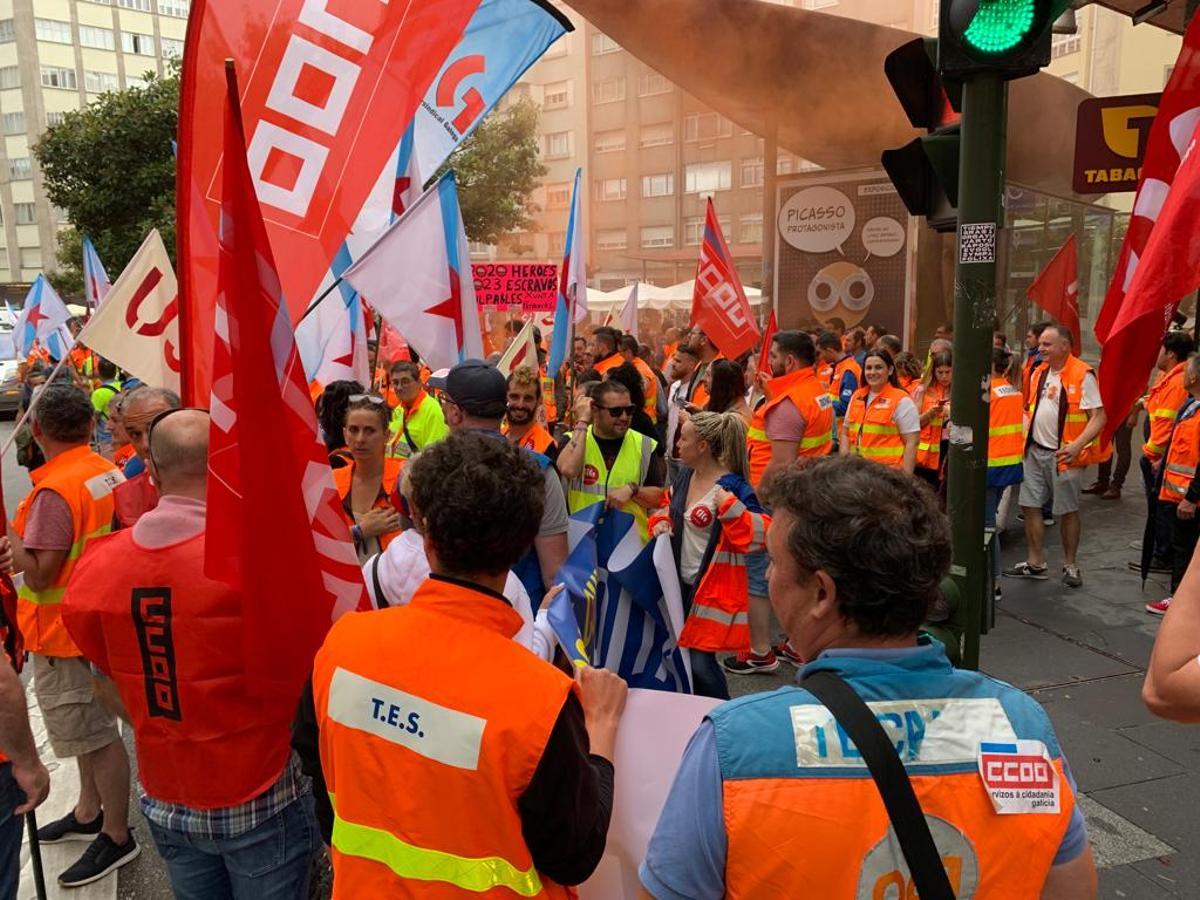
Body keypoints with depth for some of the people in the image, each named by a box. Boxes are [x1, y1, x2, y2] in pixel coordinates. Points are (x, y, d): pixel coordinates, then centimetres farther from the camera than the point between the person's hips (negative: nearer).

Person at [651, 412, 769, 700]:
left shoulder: (733, 487, -20)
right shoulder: (685, 476, 4)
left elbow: (762, 536, -27)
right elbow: (667, 506, 22)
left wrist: (730, 506, -36)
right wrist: (660, 522, 1)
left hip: (713, 589, -8)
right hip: (682, 582, 8)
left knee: (700, 662, -6)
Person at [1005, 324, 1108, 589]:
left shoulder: (1082, 375, -12)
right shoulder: (1039, 373, 9)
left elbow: (1099, 417, -15)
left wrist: (1077, 445, -27)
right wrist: (1024, 438, 6)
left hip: (1063, 455, -6)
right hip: (1035, 451, 7)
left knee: (1068, 511, 6)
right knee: (1030, 506, 8)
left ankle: (1070, 566, 21)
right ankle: (1036, 564, 20)